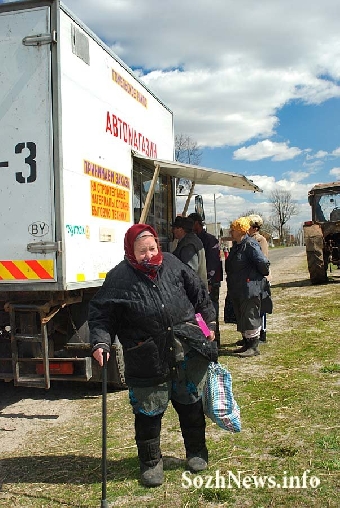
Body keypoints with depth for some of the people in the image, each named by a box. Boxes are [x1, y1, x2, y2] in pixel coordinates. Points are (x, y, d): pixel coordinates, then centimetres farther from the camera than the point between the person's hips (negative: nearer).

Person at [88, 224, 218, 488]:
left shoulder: (172, 264, 1)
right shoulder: (119, 278, -9)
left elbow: (199, 294, 12)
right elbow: (101, 314, -6)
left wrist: (209, 324, 12)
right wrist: (101, 342, -20)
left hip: (186, 349, 3)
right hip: (147, 358, -3)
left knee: (190, 403, 17)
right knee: (149, 412, 7)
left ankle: (197, 452, 39)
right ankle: (151, 462, 29)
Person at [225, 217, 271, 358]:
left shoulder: (250, 245, -16)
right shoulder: (236, 245, 13)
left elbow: (263, 263, -20)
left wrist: (261, 276, -5)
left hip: (250, 287, -10)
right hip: (237, 290, 10)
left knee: (250, 317, -3)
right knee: (241, 318, 15)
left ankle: (253, 347, 6)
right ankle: (246, 344, 26)